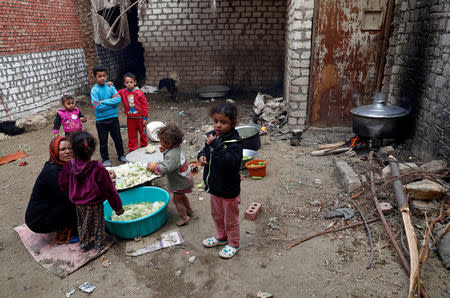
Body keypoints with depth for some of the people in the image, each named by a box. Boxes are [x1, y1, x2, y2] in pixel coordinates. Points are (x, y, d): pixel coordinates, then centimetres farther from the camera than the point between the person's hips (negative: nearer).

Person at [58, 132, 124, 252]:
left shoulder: (69, 166, -15)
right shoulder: (98, 169, -25)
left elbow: (63, 185, 0)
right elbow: (109, 191, -17)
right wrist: (118, 207, -6)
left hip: (79, 205, 4)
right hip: (95, 205, -4)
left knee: (82, 225, 25)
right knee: (97, 224, 19)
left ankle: (84, 245, 43)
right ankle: (99, 244, 35)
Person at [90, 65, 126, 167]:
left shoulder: (110, 86, -1)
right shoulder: (94, 90, -10)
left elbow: (118, 99, -14)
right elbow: (97, 106, -19)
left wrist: (104, 102, -18)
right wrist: (112, 102, -15)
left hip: (113, 118, 2)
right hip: (101, 120, -2)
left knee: (117, 138, 16)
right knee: (103, 141, 10)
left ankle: (121, 155, 34)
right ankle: (106, 159, 26)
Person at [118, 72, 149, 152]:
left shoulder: (139, 93, -12)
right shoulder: (122, 92, -3)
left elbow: (145, 106, -8)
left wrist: (145, 118, -7)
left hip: (140, 117, -2)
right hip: (130, 118, 2)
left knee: (143, 133, 14)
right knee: (132, 135, 12)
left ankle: (144, 147, 33)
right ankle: (132, 150, 24)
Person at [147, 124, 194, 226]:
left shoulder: (171, 155, -33)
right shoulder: (177, 147, -4)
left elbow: (164, 169, -39)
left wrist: (154, 166, -24)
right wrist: (165, 151, -3)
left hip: (181, 183, -9)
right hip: (186, 179, 9)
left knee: (177, 199, 10)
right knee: (182, 196, 29)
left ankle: (184, 217, 25)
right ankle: (189, 210, 47)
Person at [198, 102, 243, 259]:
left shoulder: (234, 142, -25)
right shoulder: (212, 136, -4)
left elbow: (230, 162, -40)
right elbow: (205, 150, 14)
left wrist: (215, 145, -40)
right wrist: (202, 155, -9)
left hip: (228, 191, -7)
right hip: (214, 187, 7)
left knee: (230, 219, 14)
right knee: (217, 215, 27)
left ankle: (234, 243, 37)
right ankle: (221, 237, 51)